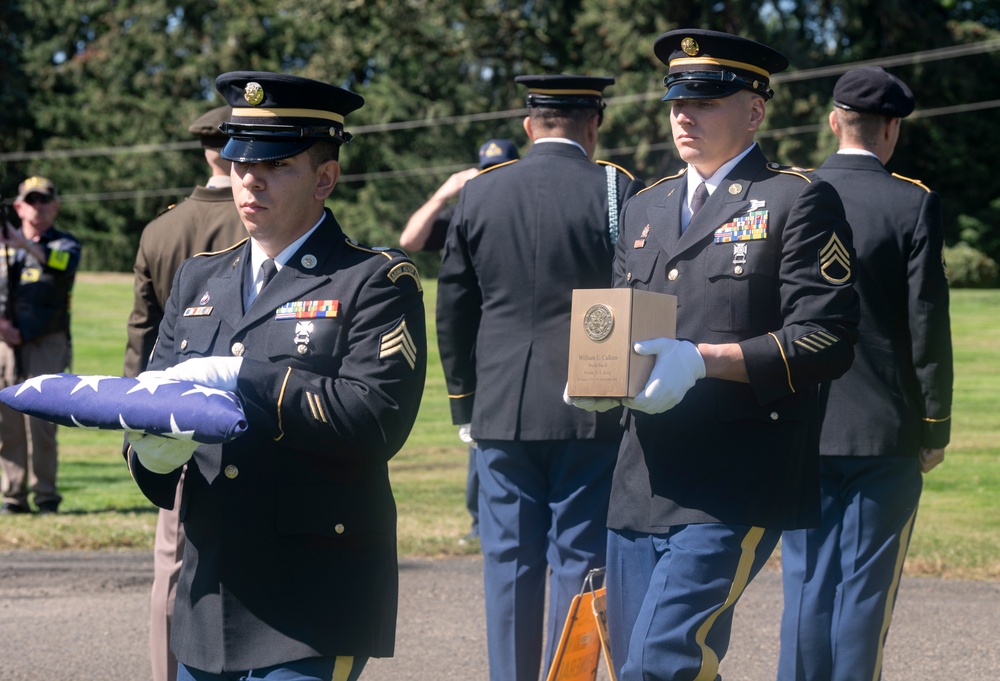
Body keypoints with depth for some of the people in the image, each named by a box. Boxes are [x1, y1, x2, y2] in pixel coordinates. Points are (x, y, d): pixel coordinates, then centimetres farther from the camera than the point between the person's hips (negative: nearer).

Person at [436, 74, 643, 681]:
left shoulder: (479, 193, 5)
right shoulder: (616, 191, -5)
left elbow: (453, 311, 9)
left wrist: (465, 404, 17)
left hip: (500, 410, 3)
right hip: (591, 412, -3)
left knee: (510, 561, 8)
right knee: (578, 559, 2)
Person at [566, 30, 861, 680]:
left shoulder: (798, 201, -2)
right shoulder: (645, 208, 20)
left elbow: (826, 338, -10)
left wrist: (703, 360, -20)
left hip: (735, 485, -7)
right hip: (643, 481, 7)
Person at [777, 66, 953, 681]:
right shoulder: (914, 205, -7)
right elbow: (928, 327, -7)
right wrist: (935, 427, 2)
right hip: (885, 431, -3)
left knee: (808, 584, 9)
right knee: (866, 586, 2)